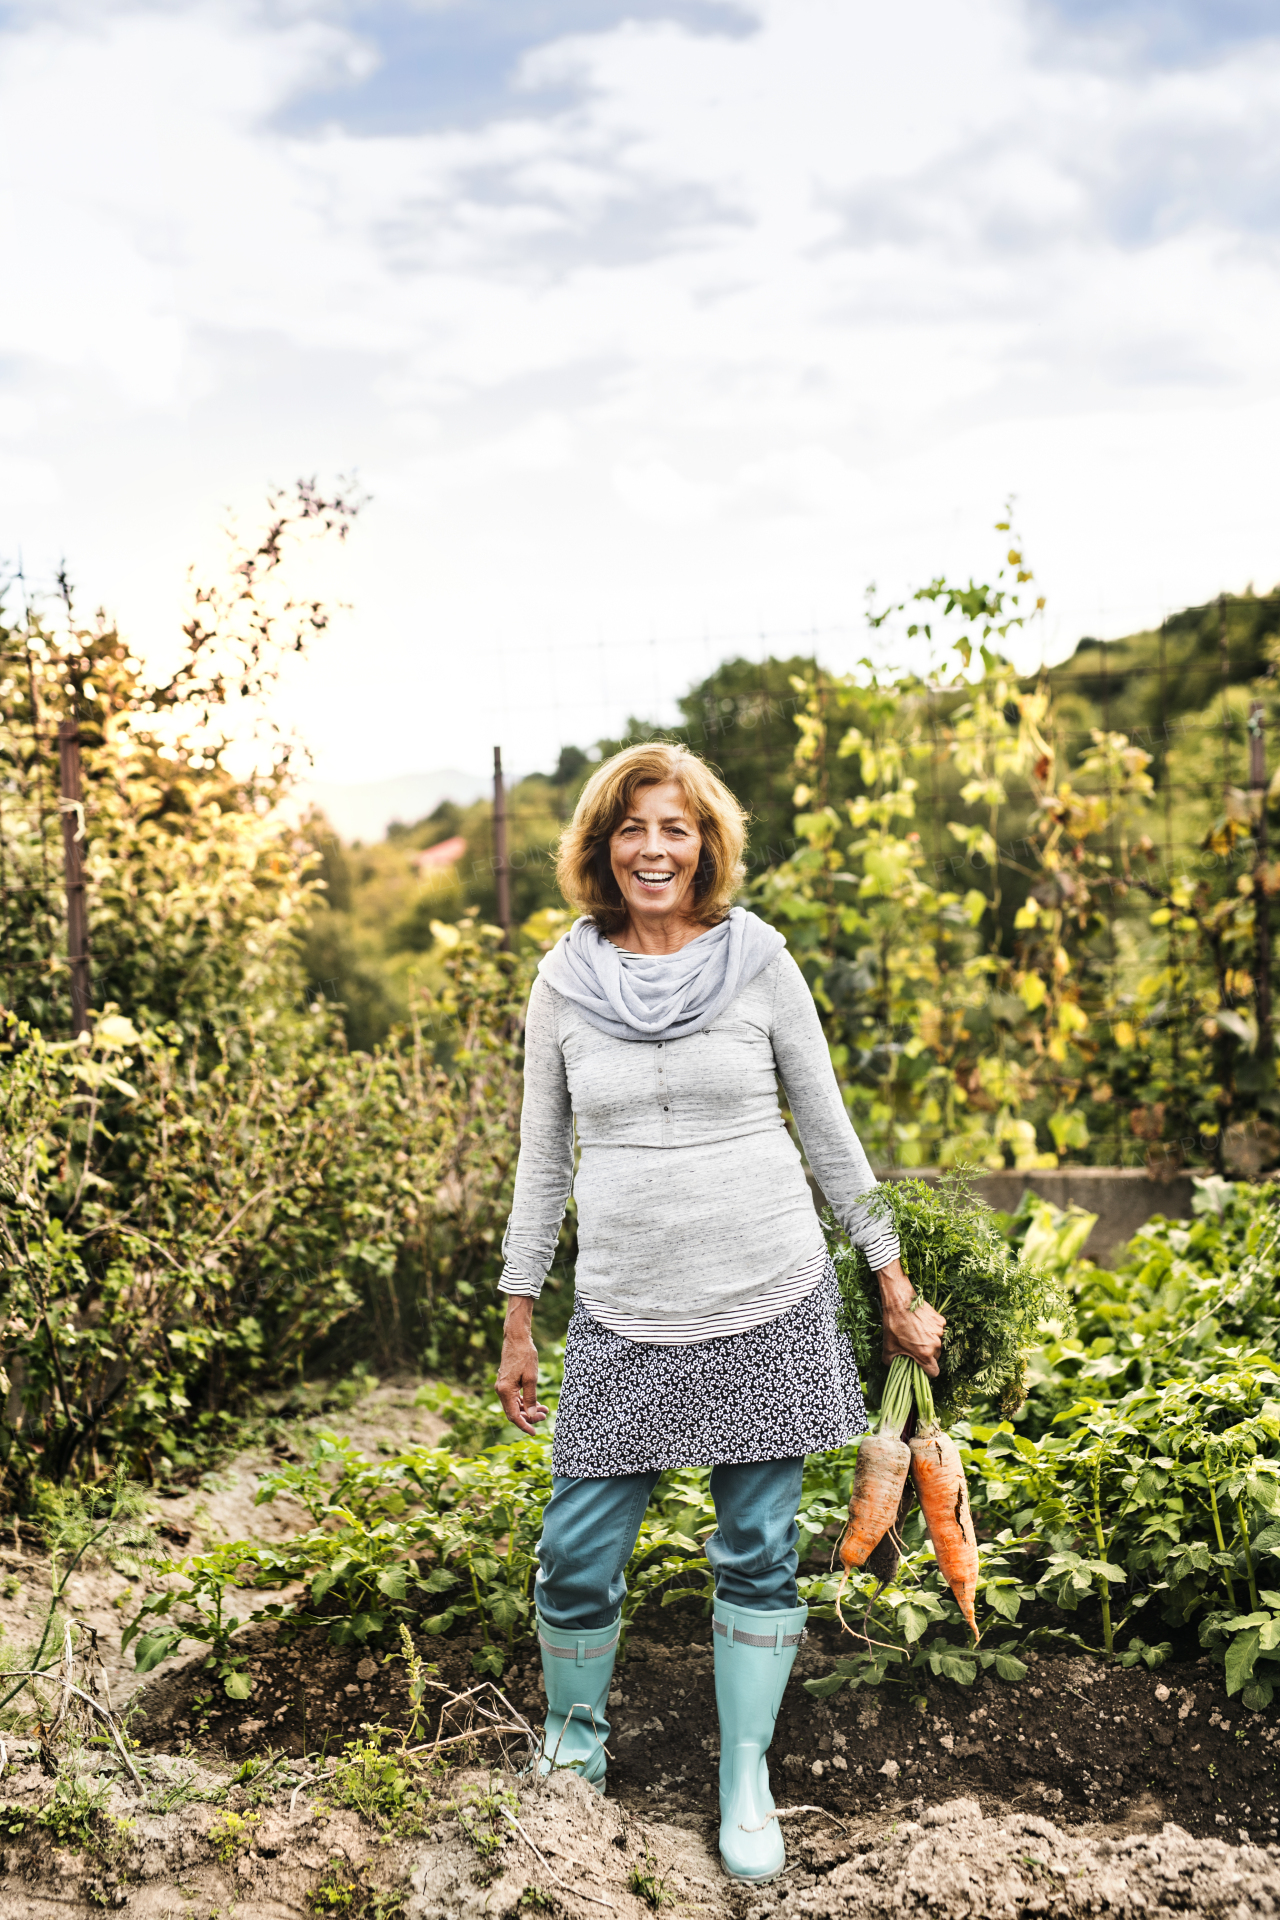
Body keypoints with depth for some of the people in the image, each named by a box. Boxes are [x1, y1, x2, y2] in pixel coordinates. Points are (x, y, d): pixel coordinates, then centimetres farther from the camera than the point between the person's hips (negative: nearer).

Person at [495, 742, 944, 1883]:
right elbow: (543, 1159, 8)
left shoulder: (759, 959, -1)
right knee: (577, 1557, 2)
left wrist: (894, 1284, 6)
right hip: (625, 1318, 1)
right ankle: (576, 1740, 31)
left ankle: (747, 1779, 26)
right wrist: (517, 1325, 9)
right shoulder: (565, 981, 2)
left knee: (759, 1554, 7)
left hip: (769, 1306, -1)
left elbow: (827, 1130, 5)